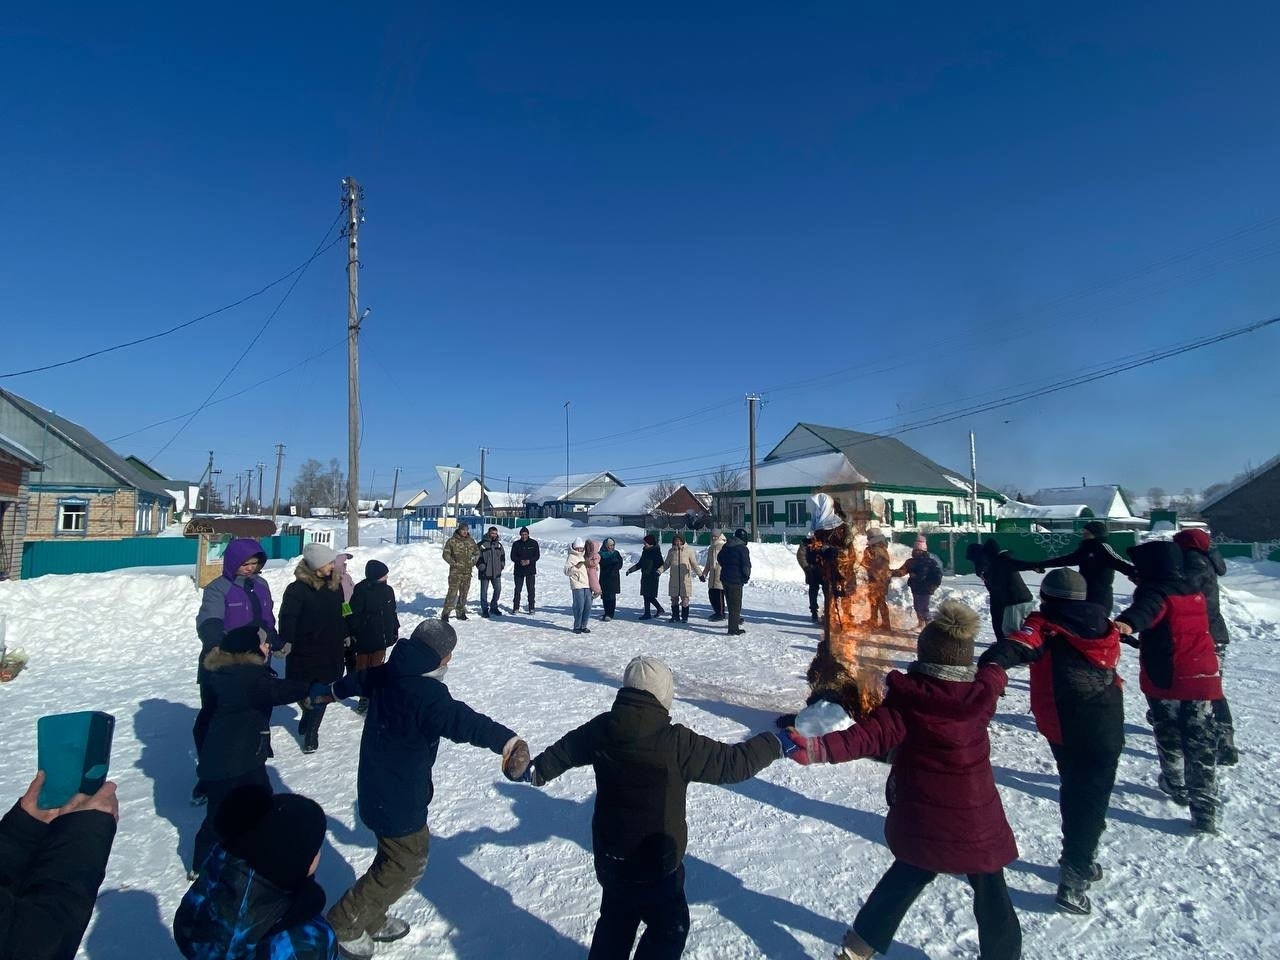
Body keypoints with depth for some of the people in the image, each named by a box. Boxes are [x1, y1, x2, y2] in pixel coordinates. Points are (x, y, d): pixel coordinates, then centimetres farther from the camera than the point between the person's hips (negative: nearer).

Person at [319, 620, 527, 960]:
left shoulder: (386, 674, -1)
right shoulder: (427, 693, -30)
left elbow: (357, 680, 21)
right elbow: (461, 721, -47)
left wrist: (337, 690, 43)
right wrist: (506, 739, -58)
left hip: (376, 788, 9)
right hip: (399, 798, -9)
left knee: (398, 854, 24)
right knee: (406, 864, 9)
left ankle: (372, 919, 37)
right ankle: (343, 926, 21)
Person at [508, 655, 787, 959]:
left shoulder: (601, 730, -11)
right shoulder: (676, 743, -29)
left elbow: (560, 752, 7)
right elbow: (733, 763, -22)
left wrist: (530, 770, 26)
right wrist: (776, 743, -7)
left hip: (610, 855, 6)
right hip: (655, 861, -5)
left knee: (616, 920, 29)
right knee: (670, 926, 21)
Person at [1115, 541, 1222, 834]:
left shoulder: (1156, 591, -14)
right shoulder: (1194, 593, 9)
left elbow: (1148, 609, -38)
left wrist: (1128, 622, -55)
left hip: (1165, 681, -5)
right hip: (1203, 678, 5)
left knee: (1169, 738, 17)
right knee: (1201, 745, 8)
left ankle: (1176, 786, 35)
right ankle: (1205, 812, 5)